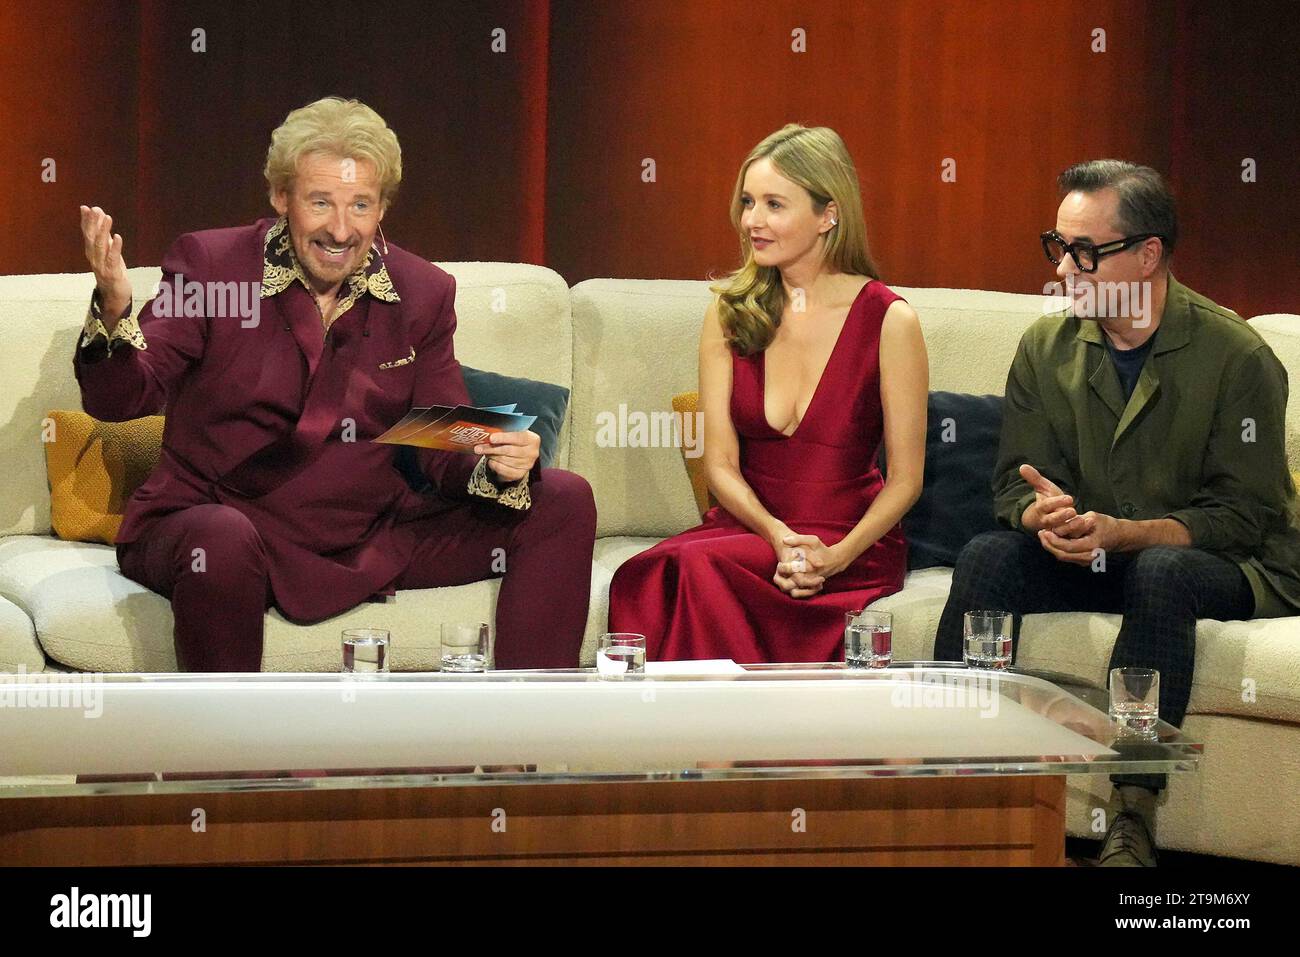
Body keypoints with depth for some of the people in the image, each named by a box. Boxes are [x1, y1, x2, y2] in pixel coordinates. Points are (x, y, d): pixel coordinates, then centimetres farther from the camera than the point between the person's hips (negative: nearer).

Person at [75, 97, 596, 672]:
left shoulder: (423, 294, 6)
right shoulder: (209, 263, -4)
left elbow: (445, 447, 6)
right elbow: (122, 399, -11)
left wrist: (499, 464, -19)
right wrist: (113, 311, -33)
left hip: (371, 539, 4)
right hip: (215, 514, -4)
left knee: (563, 501, -5)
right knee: (223, 542, -41)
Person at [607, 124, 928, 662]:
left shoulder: (887, 320, -2)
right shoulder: (730, 311, 9)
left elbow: (905, 479, 0)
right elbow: (720, 465, 4)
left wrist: (838, 556, -17)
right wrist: (777, 536, -15)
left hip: (853, 545, -3)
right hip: (748, 526, 3)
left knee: (699, 565, -33)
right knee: (642, 580, -32)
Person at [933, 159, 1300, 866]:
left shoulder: (1236, 355, -11)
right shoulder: (1046, 349, 3)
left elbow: (1243, 515, -14)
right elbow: (1014, 483, 4)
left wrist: (1120, 534, -28)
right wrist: (1044, 513, -23)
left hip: (1227, 565, -4)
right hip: (1088, 560, 4)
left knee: (1161, 574, -37)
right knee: (987, 556, -23)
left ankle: (1132, 820, -39)